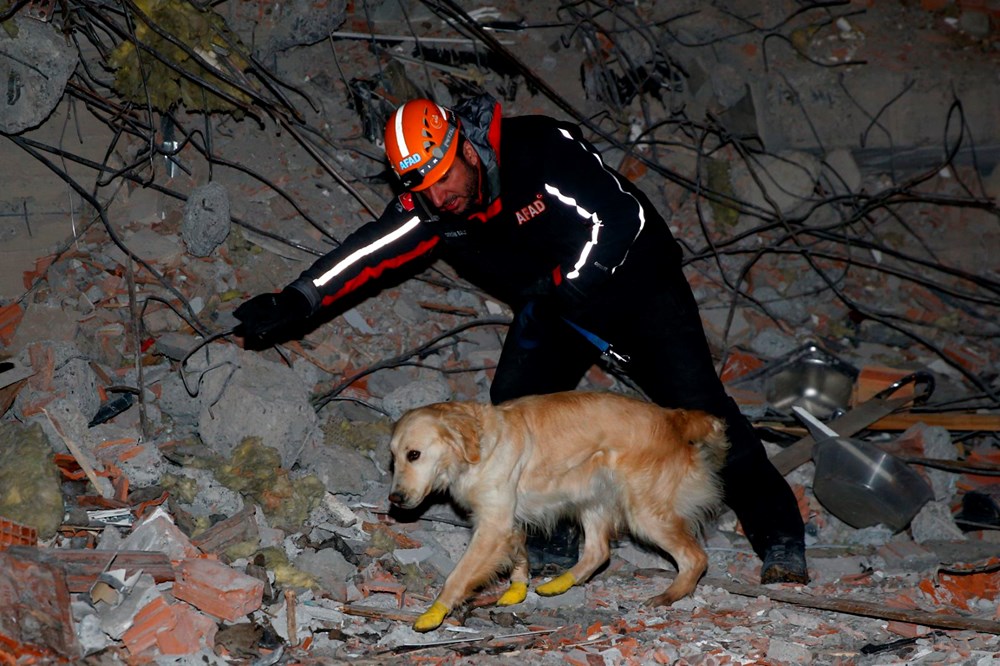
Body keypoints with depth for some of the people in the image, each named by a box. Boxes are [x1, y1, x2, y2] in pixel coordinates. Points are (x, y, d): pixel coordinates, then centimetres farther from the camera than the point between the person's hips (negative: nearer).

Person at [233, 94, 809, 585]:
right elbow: (368, 254, -20)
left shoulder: (541, 152, -31)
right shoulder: (429, 209, -14)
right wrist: (293, 304, -30)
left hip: (635, 284, -6)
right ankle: (549, 538, 4)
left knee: (698, 408, -11)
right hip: (554, 305, 6)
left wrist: (564, 285, -28)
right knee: (516, 401, -11)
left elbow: (619, 220, -32)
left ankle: (781, 541, -2)